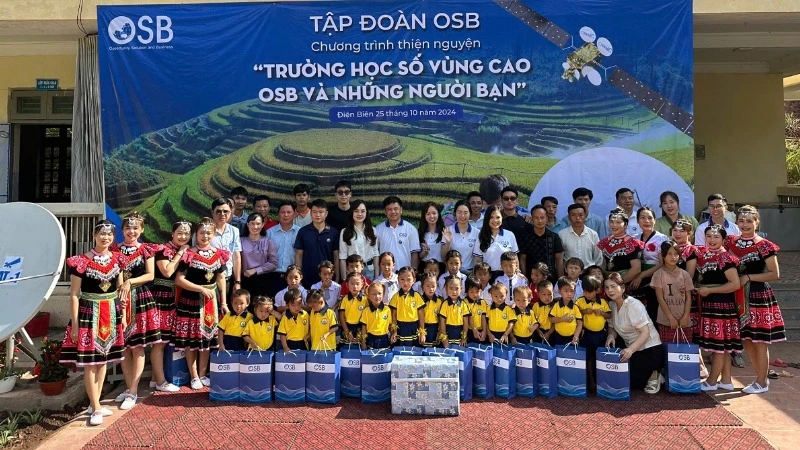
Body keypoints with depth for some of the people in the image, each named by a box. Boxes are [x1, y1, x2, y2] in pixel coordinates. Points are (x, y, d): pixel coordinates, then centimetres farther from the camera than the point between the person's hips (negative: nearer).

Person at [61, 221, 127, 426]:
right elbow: (74, 294, -10)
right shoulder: (81, 261, -11)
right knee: (90, 362, 0)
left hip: (111, 314, 5)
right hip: (89, 313, -5)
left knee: (104, 359, 13)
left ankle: (94, 404, 26)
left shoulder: (117, 259, 4)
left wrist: (123, 315, 10)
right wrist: (75, 323, -12)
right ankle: (96, 409, 10)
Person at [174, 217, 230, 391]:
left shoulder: (219, 254, 3)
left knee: (208, 337, 11)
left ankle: (203, 374, 25)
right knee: (191, 338, 2)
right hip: (191, 300, -4)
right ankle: (194, 376, 17)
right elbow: (179, 280, -14)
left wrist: (224, 302, 5)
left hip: (212, 300, 4)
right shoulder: (189, 254, -11)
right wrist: (201, 289, -17)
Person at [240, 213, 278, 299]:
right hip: (245, 280, 0)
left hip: (262, 281, 0)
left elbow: (273, 263, -2)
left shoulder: (268, 242, 4)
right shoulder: (241, 241, 4)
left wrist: (255, 270, -6)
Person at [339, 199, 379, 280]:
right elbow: (342, 257, -3)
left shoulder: (372, 231, 6)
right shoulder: (345, 232, -2)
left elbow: (375, 254, 8)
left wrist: (377, 275, 4)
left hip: (370, 270, 2)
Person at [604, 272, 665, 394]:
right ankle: (650, 374, 19)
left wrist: (630, 349, -39)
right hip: (632, 349, 8)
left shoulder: (633, 305, -22)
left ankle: (653, 376, 8)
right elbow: (612, 327, 9)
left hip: (650, 349, -8)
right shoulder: (611, 305, 0)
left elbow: (645, 332, -26)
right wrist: (611, 336, -15)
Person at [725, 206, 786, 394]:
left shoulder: (764, 245, -10)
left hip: (759, 297, -5)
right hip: (740, 297, 5)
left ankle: (762, 382, 15)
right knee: (746, 339, 12)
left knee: (760, 341, 2)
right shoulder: (731, 242, 5)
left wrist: (748, 277, -15)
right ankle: (761, 377, 28)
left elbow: (774, 274, -10)